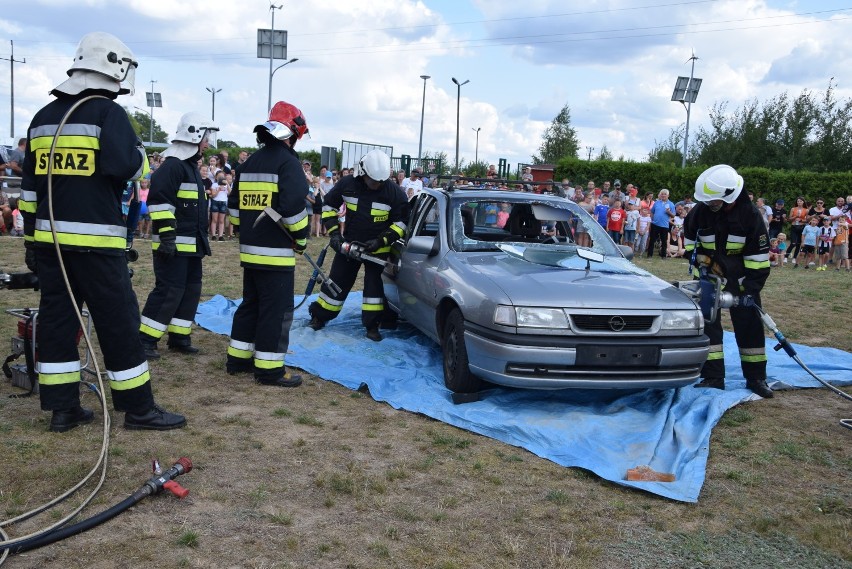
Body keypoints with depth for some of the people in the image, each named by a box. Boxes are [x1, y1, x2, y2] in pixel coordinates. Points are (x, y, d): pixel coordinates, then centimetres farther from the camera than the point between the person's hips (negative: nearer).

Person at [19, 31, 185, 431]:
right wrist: (140, 154, 3)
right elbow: (130, 167, -20)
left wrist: (31, 239, 20)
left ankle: (63, 408, 15)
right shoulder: (108, 113, -7)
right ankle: (138, 409, 7)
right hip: (95, 241, -7)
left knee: (57, 319, 11)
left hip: (50, 238, 7)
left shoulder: (43, 117, 15)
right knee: (118, 324, 0)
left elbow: (29, 186, 16)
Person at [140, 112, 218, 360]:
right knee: (170, 291, -9)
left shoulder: (191, 166, 19)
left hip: (192, 244, 10)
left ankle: (179, 337, 21)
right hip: (174, 244, -10)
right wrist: (166, 236, -24)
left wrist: (201, 240, 26)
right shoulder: (173, 165, -14)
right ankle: (145, 339, 0)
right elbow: (159, 201, -23)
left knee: (191, 290, 12)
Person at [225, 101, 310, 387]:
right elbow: (293, 207, -22)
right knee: (276, 310, -2)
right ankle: (269, 369, 2)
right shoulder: (287, 162, -12)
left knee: (250, 305, 18)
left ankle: (238, 359, 25)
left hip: (250, 250, 8)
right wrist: (301, 238, -9)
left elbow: (234, 205, 17)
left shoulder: (249, 163, 15)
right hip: (276, 252, -8)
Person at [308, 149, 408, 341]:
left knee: (374, 283, -3)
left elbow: (401, 223, -8)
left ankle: (372, 325, 6)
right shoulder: (348, 184, -12)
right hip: (348, 243, 2)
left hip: (378, 247, -2)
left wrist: (382, 241, -19)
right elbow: (329, 206, 3)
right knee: (337, 280, 7)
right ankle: (319, 316, 22)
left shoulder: (394, 192, -17)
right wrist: (334, 232, -6)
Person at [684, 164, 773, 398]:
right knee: (707, 324, -1)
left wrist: (751, 289, -18)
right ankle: (713, 377, 6)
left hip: (740, 280, -1)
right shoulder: (701, 210, -13)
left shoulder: (750, 215, -18)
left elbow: (759, 256, -14)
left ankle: (756, 377, 16)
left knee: (749, 326, 4)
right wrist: (697, 258, -1)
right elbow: (689, 236, 9)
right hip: (708, 276, 2)